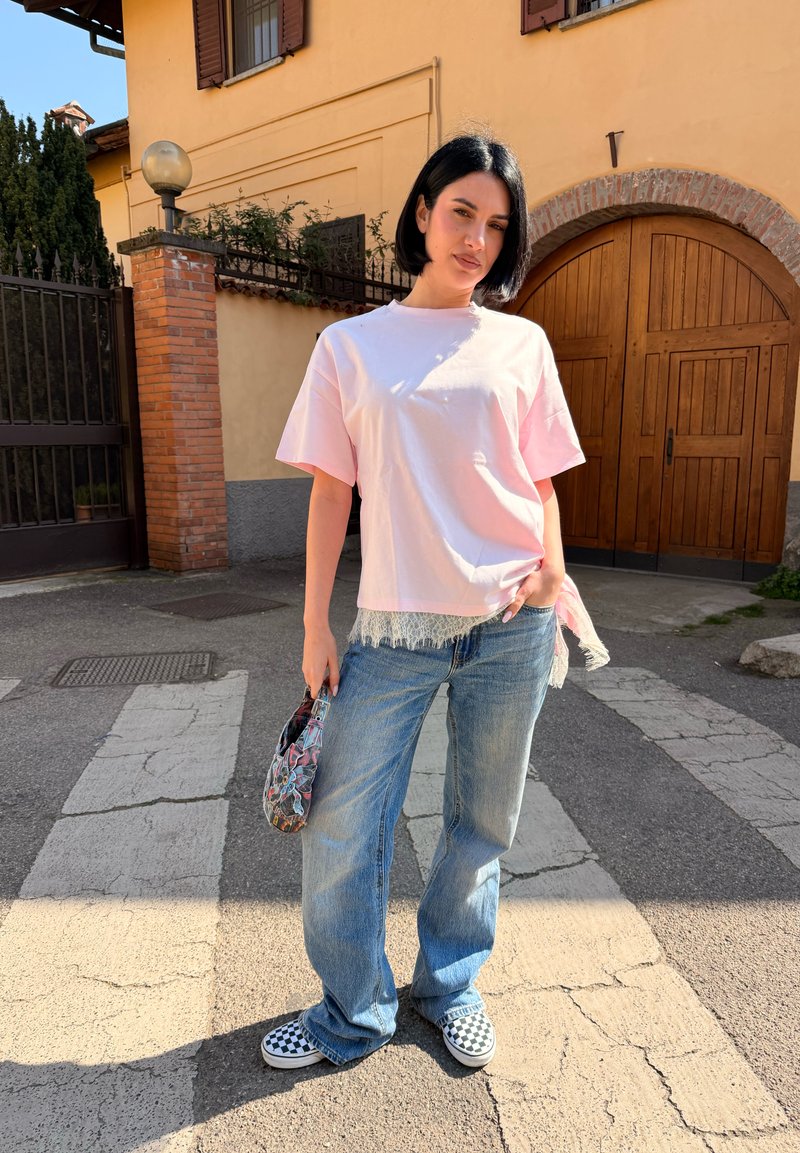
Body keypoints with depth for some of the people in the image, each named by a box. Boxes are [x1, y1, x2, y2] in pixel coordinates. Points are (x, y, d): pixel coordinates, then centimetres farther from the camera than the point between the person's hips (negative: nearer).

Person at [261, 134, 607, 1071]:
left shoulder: (521, 344, 7)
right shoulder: (350, 345, 5)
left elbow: (541, 480, 9)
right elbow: (330, 492, 3)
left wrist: (552, 572, -8)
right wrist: (315, 629, 0)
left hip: (510, 625, 1)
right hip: (394, 627, 0)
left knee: (482, 823, 13)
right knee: (339, 830, 3)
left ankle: (450, 987, 38)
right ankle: (354, 1013, 29)